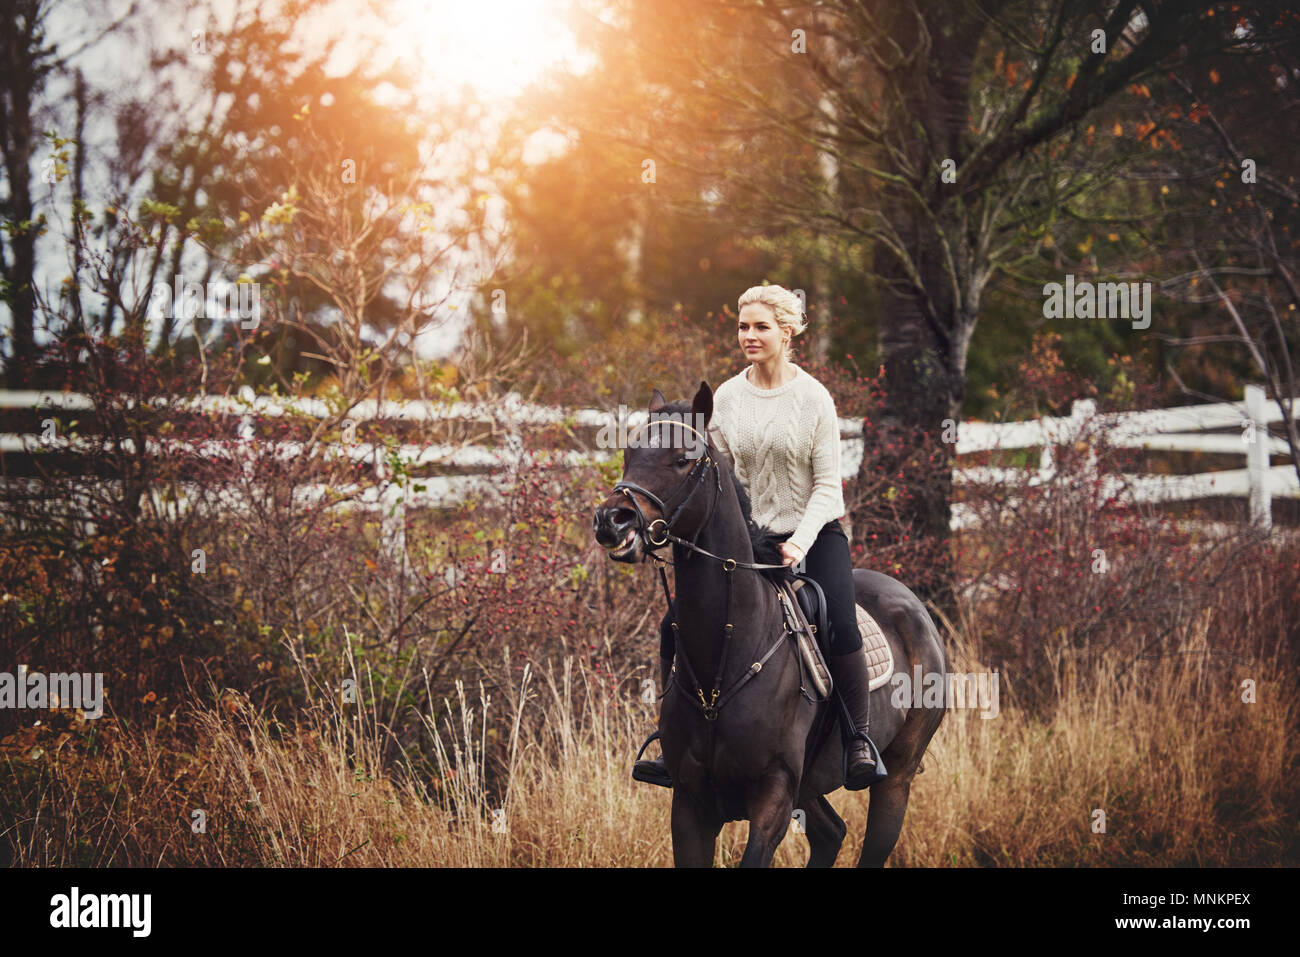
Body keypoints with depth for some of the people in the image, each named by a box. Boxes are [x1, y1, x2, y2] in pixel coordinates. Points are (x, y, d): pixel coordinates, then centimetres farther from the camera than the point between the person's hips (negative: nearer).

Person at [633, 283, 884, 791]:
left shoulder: (813, 398, -6)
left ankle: (860, 741, -10)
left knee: (841, 628, -27)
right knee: (676, 625, -11)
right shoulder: (725, 397, 3)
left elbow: (827, 485, -7)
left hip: (813, 533, -3)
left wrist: (800, 543, -20)